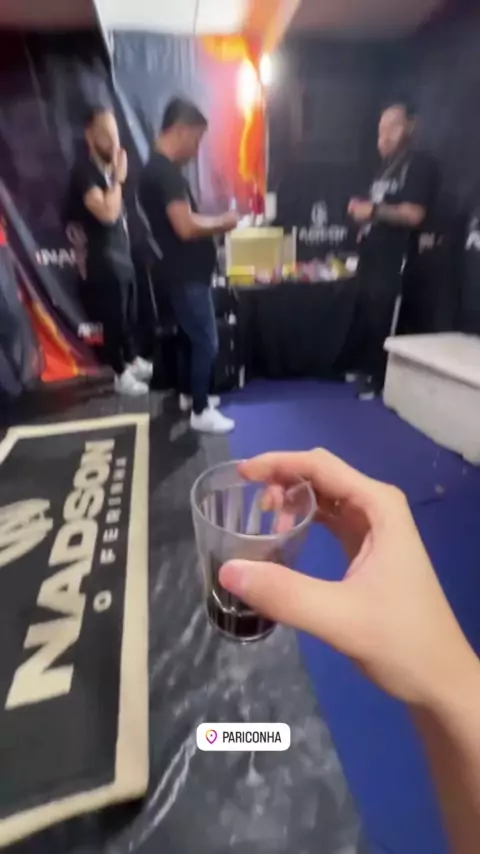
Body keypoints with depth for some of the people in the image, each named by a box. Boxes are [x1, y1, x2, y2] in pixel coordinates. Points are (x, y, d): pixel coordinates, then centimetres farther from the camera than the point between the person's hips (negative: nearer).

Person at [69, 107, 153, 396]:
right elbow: (107, 213, -25)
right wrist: (118, 178, -17)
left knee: (129, 315, 18)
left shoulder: (109, 167, 13)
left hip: (123, 254, 9)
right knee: (114, 319, 0)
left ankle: (134, 361, 35)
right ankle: (122, 375, 13)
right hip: (105, 259, -8)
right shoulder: (84, 170, -13)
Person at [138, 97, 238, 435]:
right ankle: (201, 412, 9)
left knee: (194, 338, 19)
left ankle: (191, 394, 34)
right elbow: (186, 227, -26)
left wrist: (214, 223, 10)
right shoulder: (167, 172, -18)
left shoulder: (160, 168, 15)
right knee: (206, 343, -3)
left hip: (187, 272, 10)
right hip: (188, 275, -10)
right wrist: (222, 223, -11)